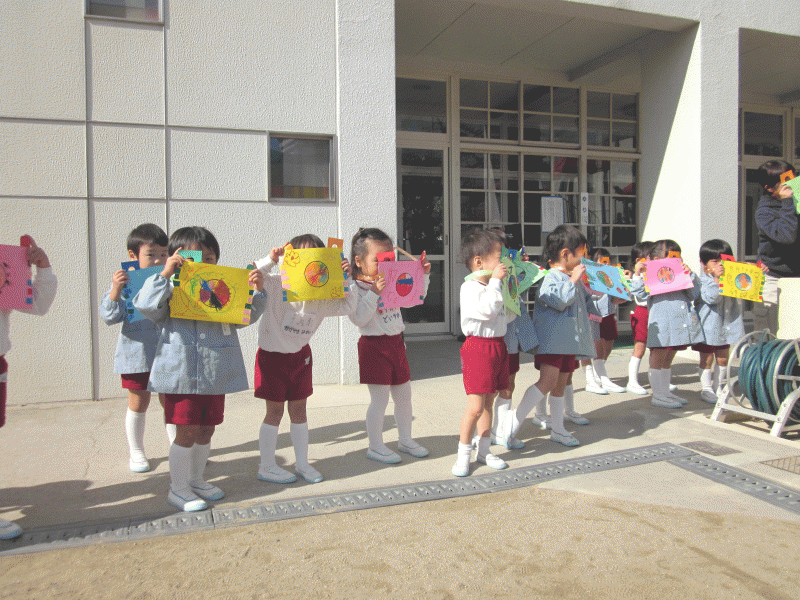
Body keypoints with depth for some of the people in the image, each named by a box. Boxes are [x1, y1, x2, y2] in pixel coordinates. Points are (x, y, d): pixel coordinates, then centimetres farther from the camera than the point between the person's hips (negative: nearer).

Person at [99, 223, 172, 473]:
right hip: (136, 354, -2)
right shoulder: (125, 283, -8)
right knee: (138, 403, 10)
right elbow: (110, 316, -11)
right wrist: (115, 290, -27)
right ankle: (136, 452, 27)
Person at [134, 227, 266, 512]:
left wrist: (257, 290, -8)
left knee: (206, 431, 15)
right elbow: (146, 307, -17)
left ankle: (196, 479, 34)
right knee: (187, 432, -1)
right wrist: (164, 275, -20)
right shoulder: (172, 290, -2)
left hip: (217, 375, 5)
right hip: (181, 374, -5)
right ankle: (177, 488, 16)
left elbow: (247, 315, 8)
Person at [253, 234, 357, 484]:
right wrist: (270, 260, -33)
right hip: (272, 356, -5)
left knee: (299, 410, 13)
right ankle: (266, 466, 18)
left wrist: (346, 280, -9)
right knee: (275, 411, 3)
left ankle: (302, 463, 26)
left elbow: (347, 306, 2)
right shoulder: (276, 284, -16)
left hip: (300, 356, 5)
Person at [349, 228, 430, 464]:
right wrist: (374, 293, -27)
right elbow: (359, 319, -22)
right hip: (374, 346, -7)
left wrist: (423, 275, 4)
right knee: (380, 400, -1)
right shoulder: (356, 288, -12)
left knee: (404, 396, 15)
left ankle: (405, 439, 32)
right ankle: (375, 446, 15)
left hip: (396, 343, 7)